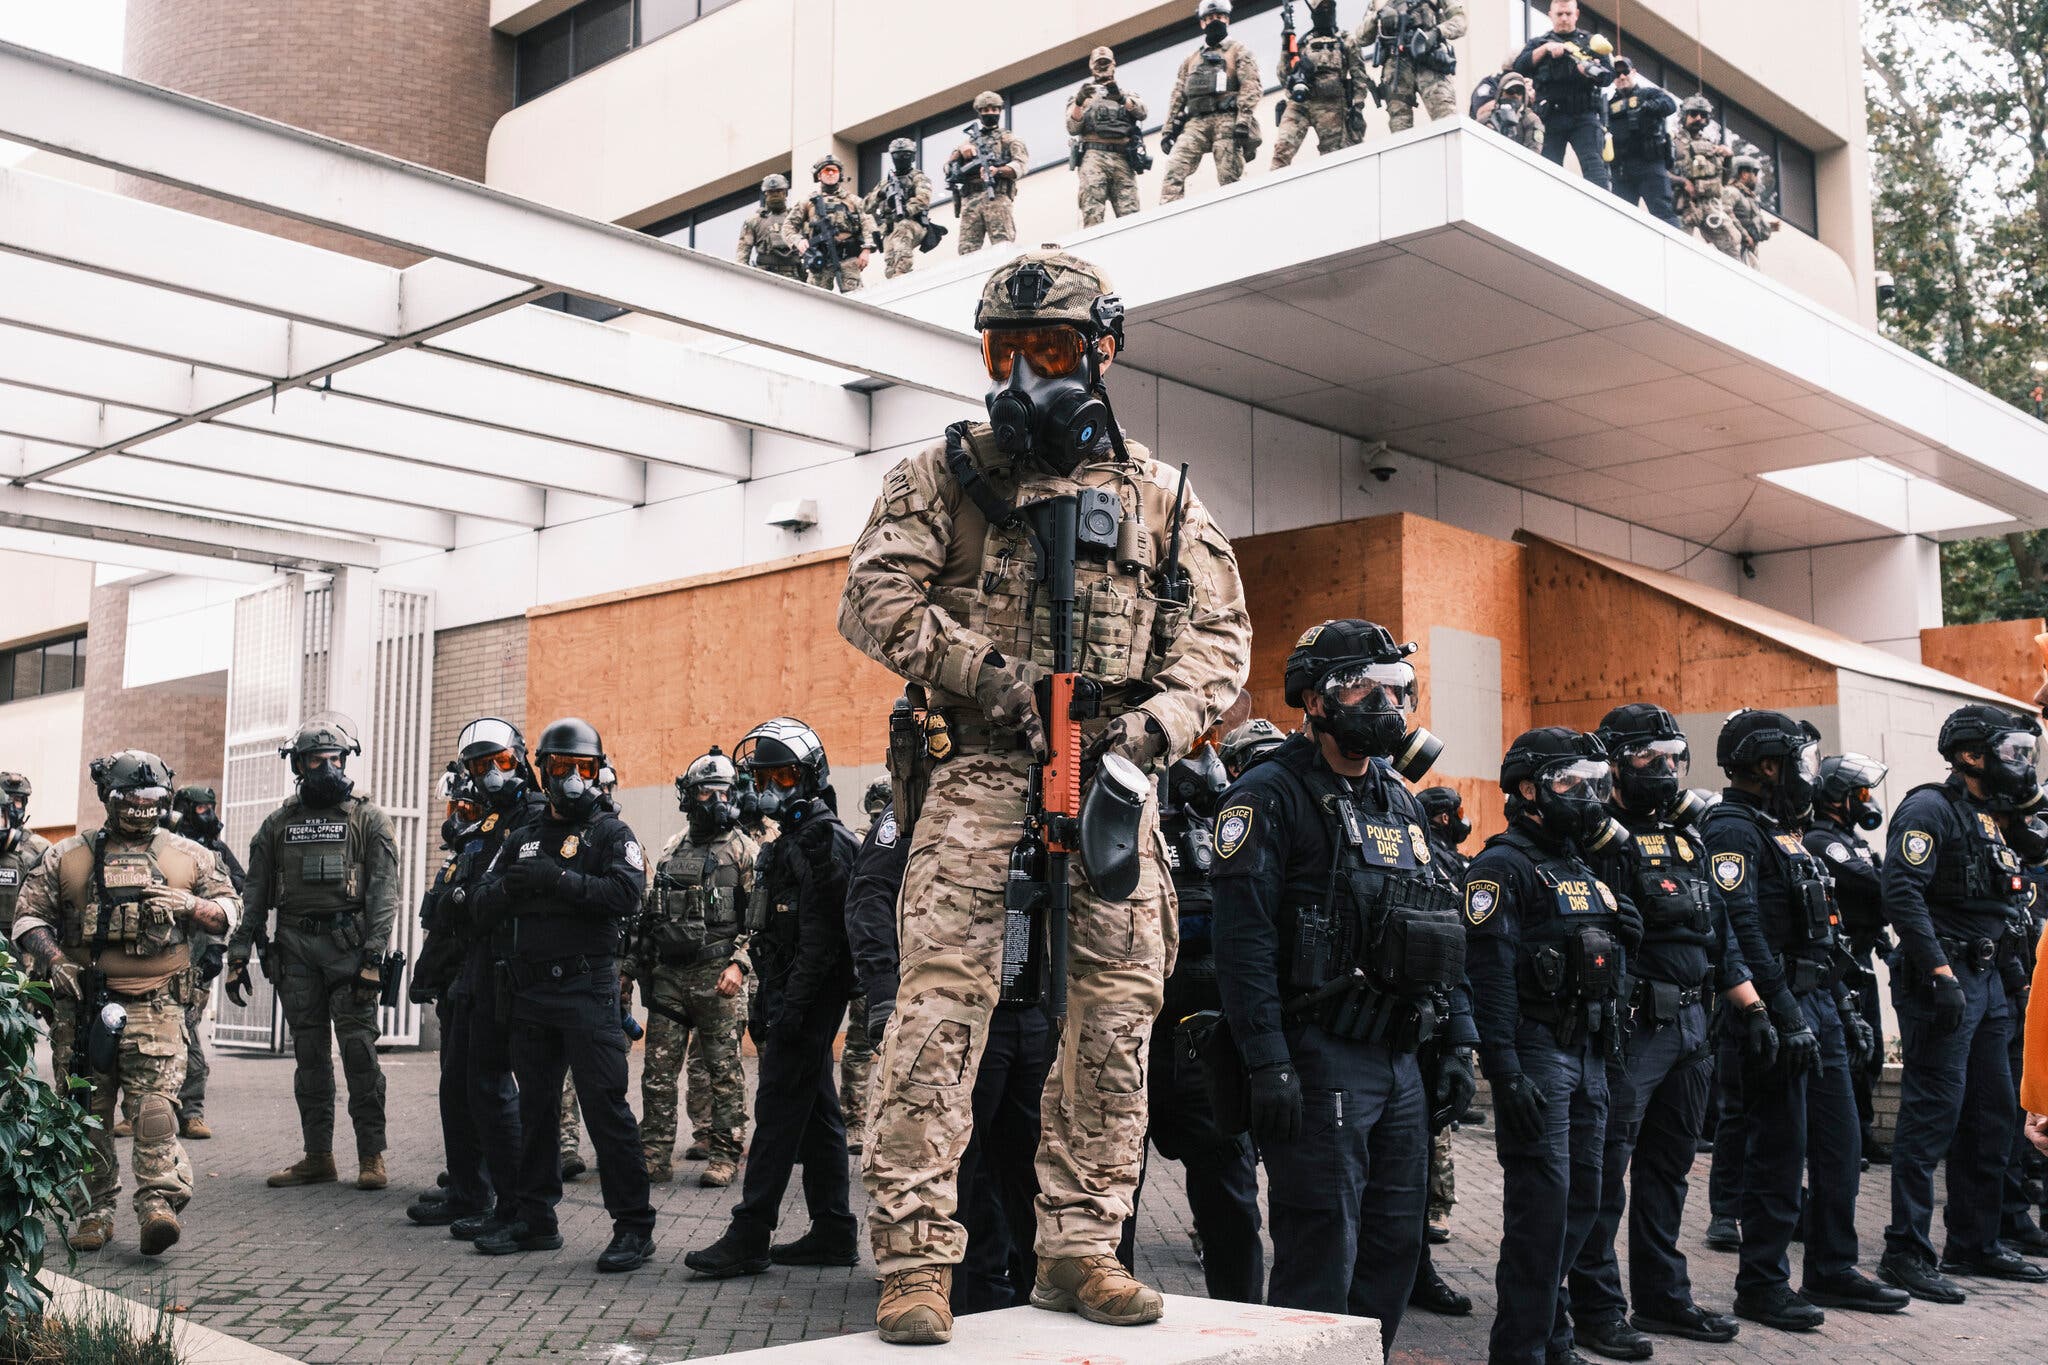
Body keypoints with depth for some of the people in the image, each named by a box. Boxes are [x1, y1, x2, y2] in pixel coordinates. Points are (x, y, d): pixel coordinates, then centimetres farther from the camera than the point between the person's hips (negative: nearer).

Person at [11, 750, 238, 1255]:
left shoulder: (188, 857, 11)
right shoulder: (68, 857, 9)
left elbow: (229, 910, 17)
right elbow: (28, 913, 9)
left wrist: (190, 905, -4)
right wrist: (53, 960, -8)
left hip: (156, 1007, -1)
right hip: (83, 1004, 1)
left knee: (155, 1102, -15)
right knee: (86, 1109, 5)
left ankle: (159, 1204, -19)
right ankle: (93, 1211, 15)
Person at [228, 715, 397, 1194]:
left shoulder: (368, 817, 3)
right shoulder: (279, 823, 14)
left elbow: (383, 889, -4)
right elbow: (256, 892, 16)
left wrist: (374, 955, -13)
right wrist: (239, 950, 7)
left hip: (348, 943, -4)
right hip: (295, 946, 4)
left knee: (359, 1049, -6)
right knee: (309, 1053, 7)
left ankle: (371, 1155, 0)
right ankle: (318, 1156, 14)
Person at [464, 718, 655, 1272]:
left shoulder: (610, 832, 0)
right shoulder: (522, 835, 16)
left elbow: (627, 894, -17)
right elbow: (481, 902, 9)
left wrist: (558, 879, -23)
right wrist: (508, 887, -13)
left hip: (587, 988, -6)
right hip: (528, 991, 6)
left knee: (604, 1104, -9)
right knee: (536, 1105, 13)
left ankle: (633, 1226, -4)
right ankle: (535, 1218, 24)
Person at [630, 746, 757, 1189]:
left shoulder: (744, 850, 1)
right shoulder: (670, 851, 15)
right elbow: (648, 915, 20)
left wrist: (738, 963, -16)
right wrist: (643, 966, 14)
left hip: (716, 975, -5)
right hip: (668, 975, 5)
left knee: (723, 1069, 0)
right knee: (658, 1070, 4)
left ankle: (724, 1156, 7)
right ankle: (656, 1157, 10)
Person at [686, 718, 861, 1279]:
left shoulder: (823, 840, -13)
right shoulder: (790, 842, 20)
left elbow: (821, 937, -21)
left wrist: (792, 1005, -23)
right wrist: (766, 1004, 21)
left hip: (809, 996, -10)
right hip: (792, 996, 10)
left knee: (778, 1107, -9)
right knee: (816, 1110, 11)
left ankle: (749, 1237, -7)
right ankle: (834, 1232, 16)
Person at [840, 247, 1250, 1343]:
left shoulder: (1154, 491, 15)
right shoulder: (946, 473, 9)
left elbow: (1219, 627, 12)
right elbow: (874, 598, -1)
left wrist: (1162, 720, -6)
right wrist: (987, 676, -12)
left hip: (1111, 773, 3)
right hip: (982, 768, -3)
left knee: (1116, 1013, 2)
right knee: (942, 999, -12)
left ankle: (1078, 1248, 14)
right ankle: (916, 1257, -7)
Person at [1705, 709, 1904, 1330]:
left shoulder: (1782, 832, 18)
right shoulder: (1732, 831, -13)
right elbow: (1741, 930, -23)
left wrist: (1845, 1009, 20)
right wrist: (1786, 1016, -26)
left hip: (1819, 1006, 10)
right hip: (1780, 1012, -10)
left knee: (1838, 1146, 14)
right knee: (1779, 1152, -3)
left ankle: (1831, 1272, 26)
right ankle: (1761, 1285, 7)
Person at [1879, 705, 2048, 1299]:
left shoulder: (1991, 819, 19)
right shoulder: (1929, 809, -11)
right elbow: (1902, 893, -21)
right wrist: (1941, 972, -25)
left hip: (1986, 982, 10)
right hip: (1939, 983, -10)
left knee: (1993, 1117, 14)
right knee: (1932, 1116, -8)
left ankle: (1975, 1244, 24)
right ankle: (1906, 1253, -3)